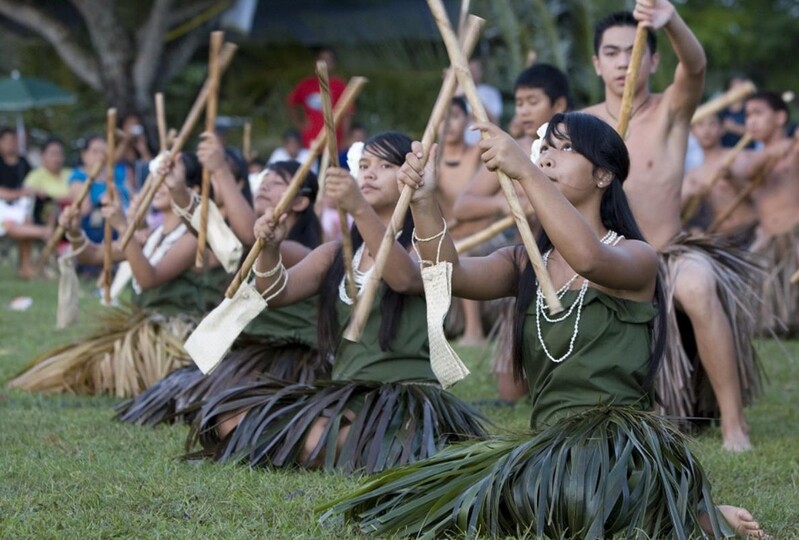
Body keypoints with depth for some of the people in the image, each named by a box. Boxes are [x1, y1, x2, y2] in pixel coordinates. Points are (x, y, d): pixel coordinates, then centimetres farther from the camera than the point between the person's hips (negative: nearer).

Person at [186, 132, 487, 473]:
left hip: (406, 397, -6)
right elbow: (276, 294, 4)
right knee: (229, 417, -10)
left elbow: (405, 278, -25)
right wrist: (269, 250, -18)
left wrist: (360, 209, -37)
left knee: (315, 441, -35)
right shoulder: (337, 254, 17)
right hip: (344, 394, 7)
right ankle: (351, 439, -1)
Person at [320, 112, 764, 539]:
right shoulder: (525, 263, 15)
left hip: (618, 443, -7)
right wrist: (424, 203, -21)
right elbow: (454, 275, -5)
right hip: (548, 442, 7)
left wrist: (525, 172, -31)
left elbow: (588, 259, -27)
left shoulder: (637, 259, -2)